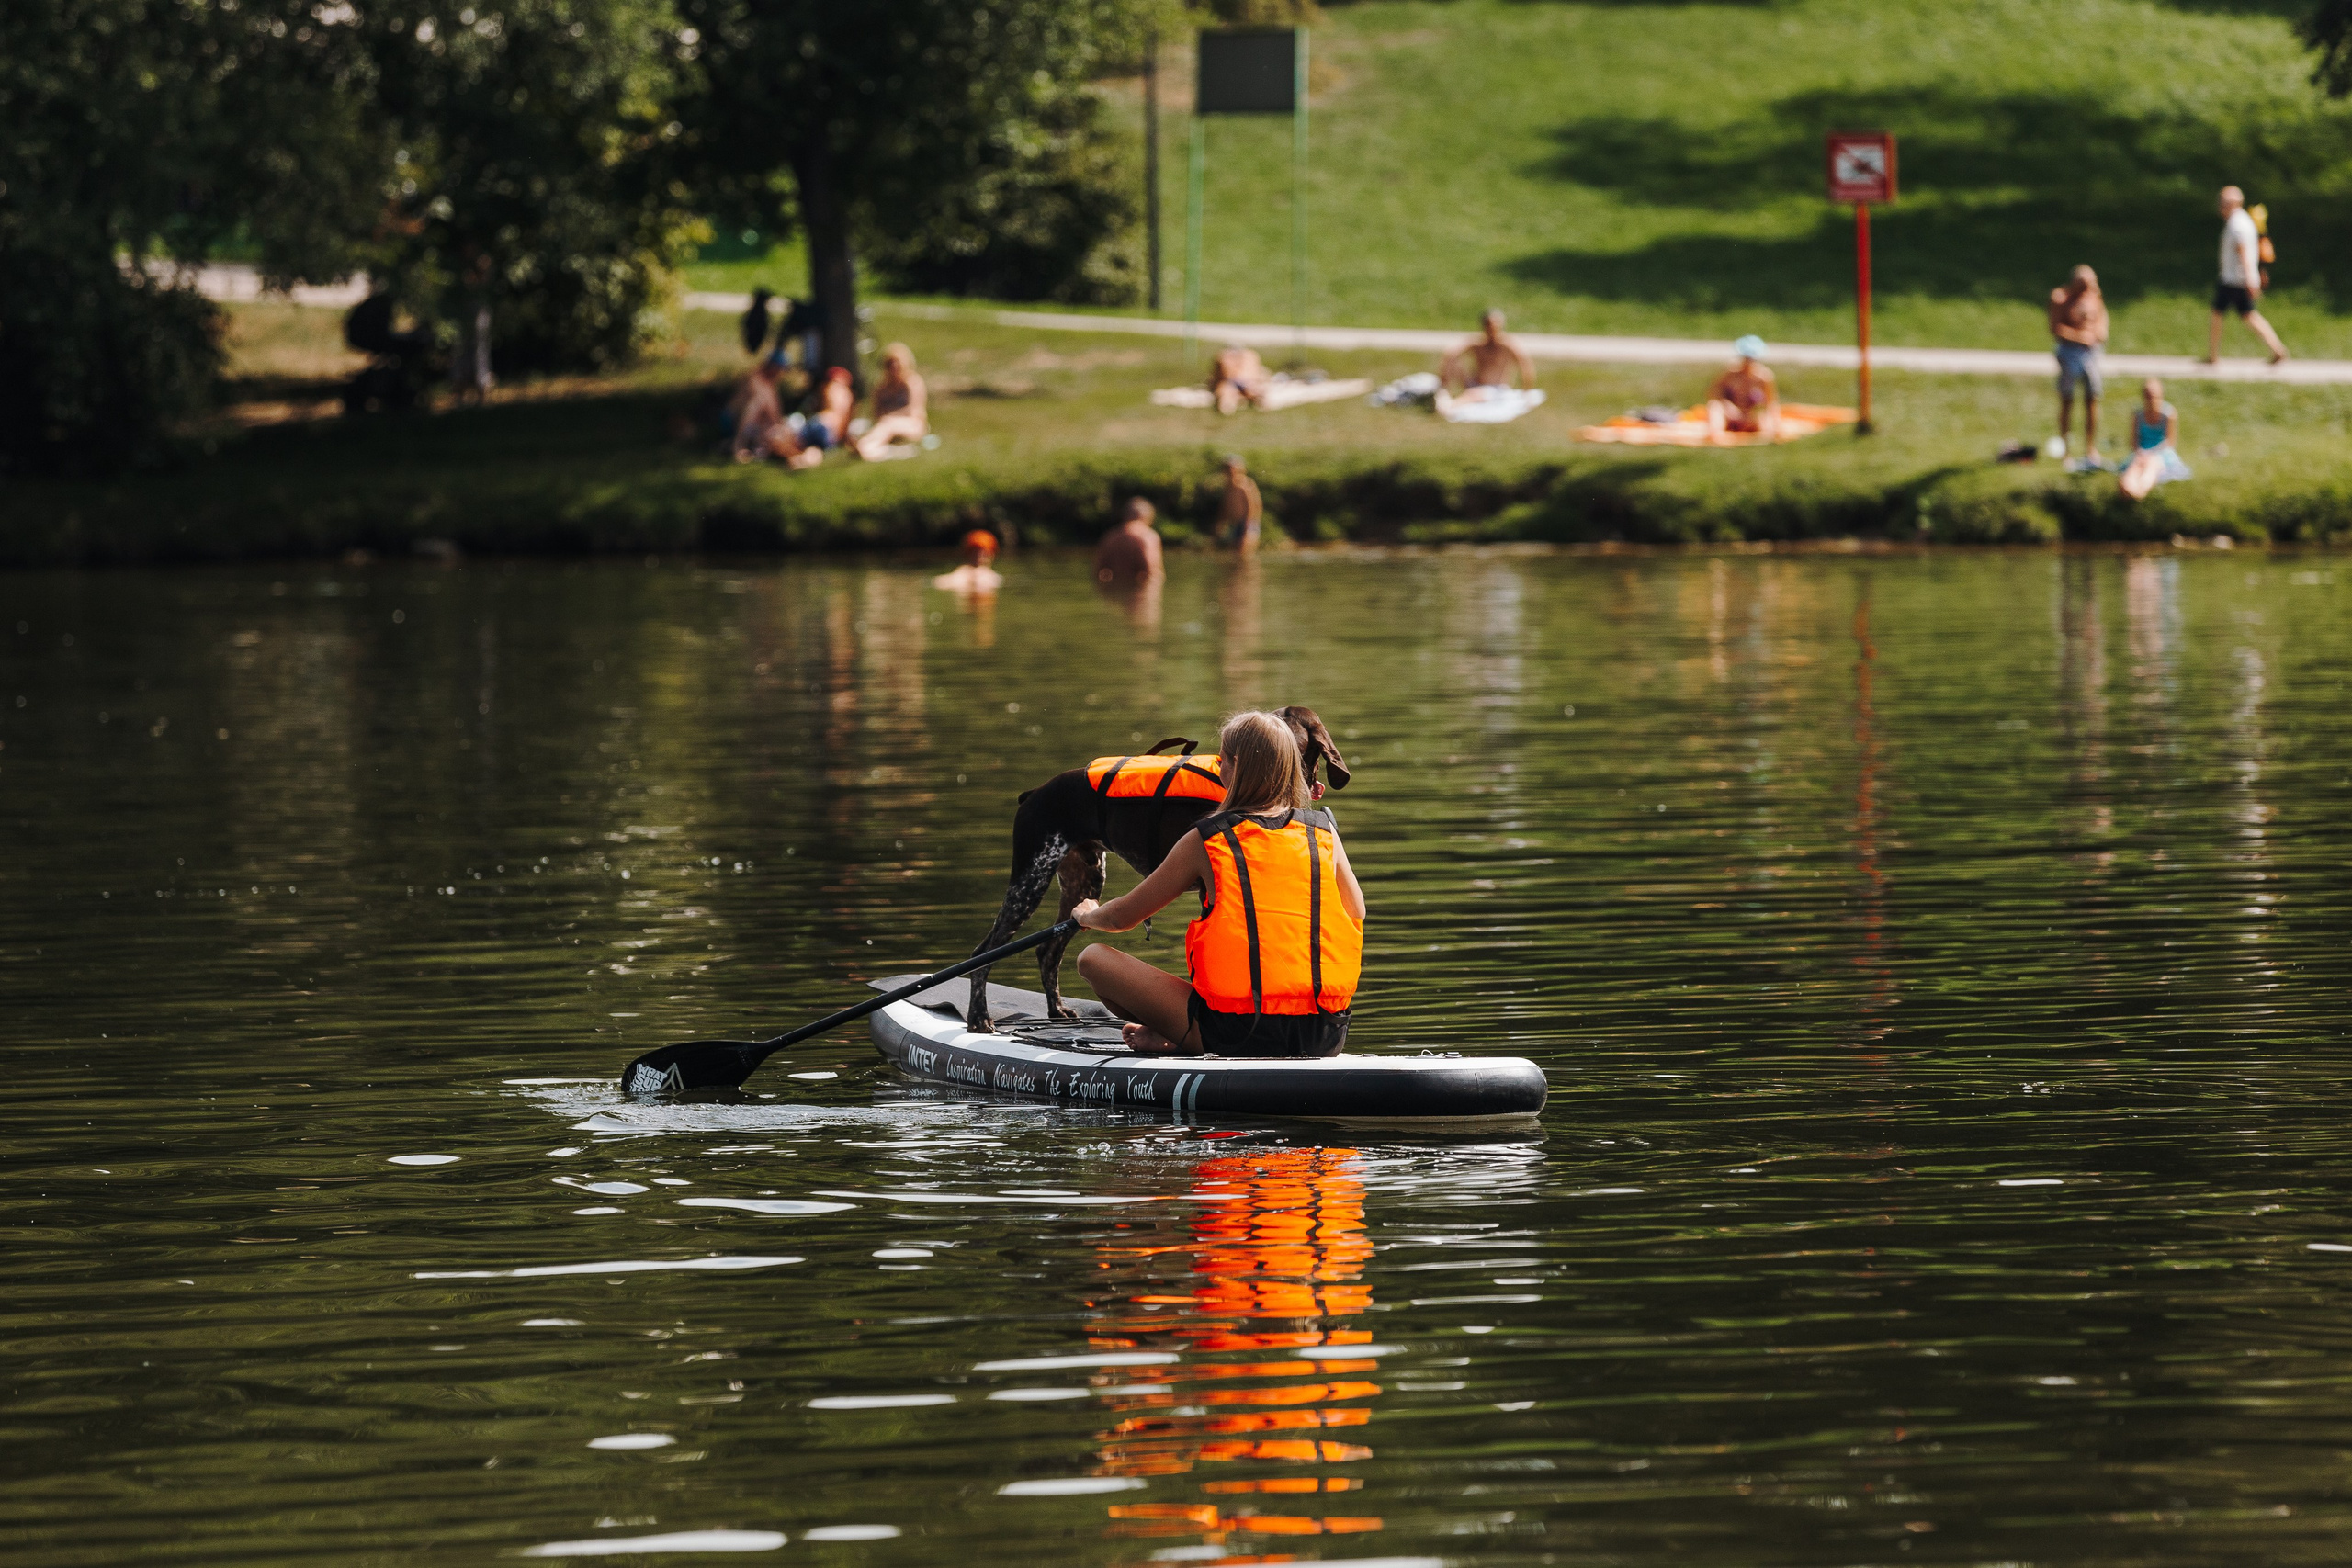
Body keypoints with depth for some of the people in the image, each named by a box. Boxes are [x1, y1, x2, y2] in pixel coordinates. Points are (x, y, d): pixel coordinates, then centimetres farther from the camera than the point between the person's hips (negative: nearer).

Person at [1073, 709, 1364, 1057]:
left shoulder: (1205, 841, -1)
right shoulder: (1323, 832, 6)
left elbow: (1122, 918, 10)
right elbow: (1356, 914, 23)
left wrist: (1087, 915, 33)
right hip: (1324, 1037, 3)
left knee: (1094, 959, 6)